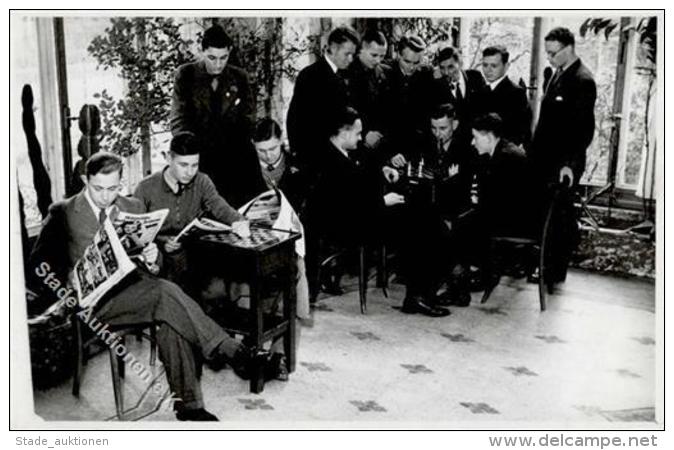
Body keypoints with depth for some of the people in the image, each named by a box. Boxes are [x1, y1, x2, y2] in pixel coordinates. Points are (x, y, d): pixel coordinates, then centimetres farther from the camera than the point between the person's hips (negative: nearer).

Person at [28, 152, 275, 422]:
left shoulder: (133, 207, 16)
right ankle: (230, 352, -27)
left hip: (133, 285, 4)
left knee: (170, 321, -29)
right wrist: (48, 270, -18)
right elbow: (38, 258, 5)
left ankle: (188, 404, -25)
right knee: (165, 293, -30)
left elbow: (151, 260, 17)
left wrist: (152, 256, -7)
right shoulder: (63, 213, 4)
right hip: (94, 298, -4)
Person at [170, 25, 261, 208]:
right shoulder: (185, 75, 5)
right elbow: (178, 120, 3)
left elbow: (247, 121, 11)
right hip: (197, 158, -1)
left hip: (234, 160, 2)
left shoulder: (239, 78, 9)